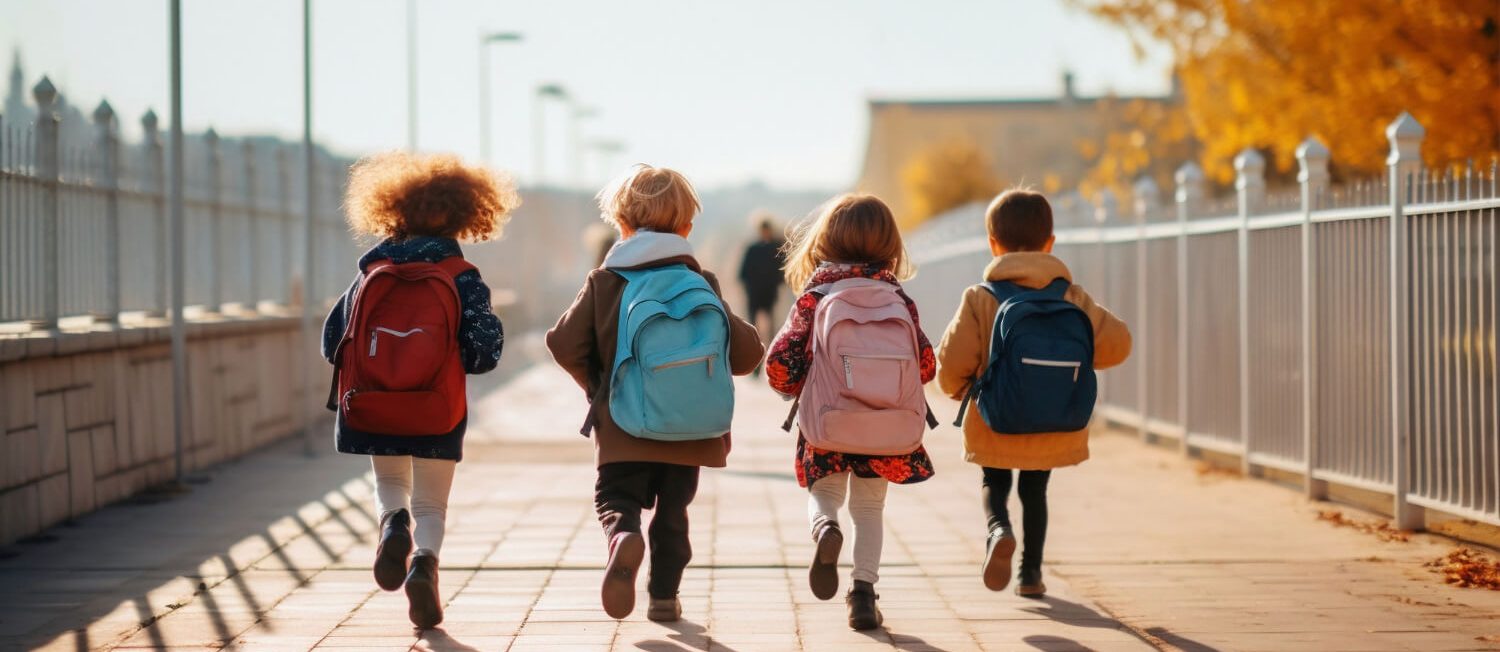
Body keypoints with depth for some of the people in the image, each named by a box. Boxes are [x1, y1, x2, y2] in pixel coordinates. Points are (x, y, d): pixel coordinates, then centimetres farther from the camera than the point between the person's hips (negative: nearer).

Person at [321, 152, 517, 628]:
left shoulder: (371, 271, 1)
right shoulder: (463, 279, -5)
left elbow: (332, 341, 4)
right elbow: (483, 352, -11)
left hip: (372, 408, 1)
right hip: (438, 414, -1)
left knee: (390, 483, 24)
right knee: (431, 504, 12)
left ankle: (394, 523, -9)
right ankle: (425, 559, -17)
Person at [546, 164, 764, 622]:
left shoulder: (604, 282, -1)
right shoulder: (703, 284, 0)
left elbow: (564, 344, -6)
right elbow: (746, 353, -1)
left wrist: (596, 386, 12)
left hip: (622, 426, -1)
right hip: (688, 427, 2)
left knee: (616, 498, 6)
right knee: (673, 511, 16)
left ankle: (623, 538, -26)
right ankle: (664, 594, 15)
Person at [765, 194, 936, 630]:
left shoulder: (813, 299, -5)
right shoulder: (898, 299, -1)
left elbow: (780, 366, -10)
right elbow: (925, 365, 2)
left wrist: (800, 390, 11)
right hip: (885, 426, 1)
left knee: (824, 492, 19)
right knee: (869, 508, 16)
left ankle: (825, 528, -14)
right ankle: (863, 592, 3)